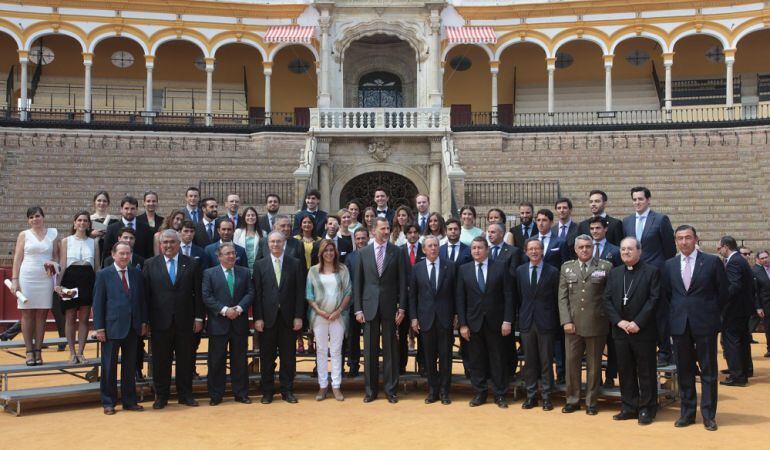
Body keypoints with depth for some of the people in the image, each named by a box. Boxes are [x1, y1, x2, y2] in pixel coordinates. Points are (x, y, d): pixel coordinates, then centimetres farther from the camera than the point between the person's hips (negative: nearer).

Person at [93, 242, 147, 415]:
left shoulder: (136, 273, 9)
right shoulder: (104, 274, -2)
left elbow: (142, 299, 11)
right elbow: (98, 302, -4)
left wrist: (143, 322, 5)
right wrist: (99, 328, -9)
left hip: (132, 327, 4)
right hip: (112, 327, -3)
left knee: (130, 366, 10)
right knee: (109, 367, 4)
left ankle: (129, 401, 19)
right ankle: (108, 402, 14)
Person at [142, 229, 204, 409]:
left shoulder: (191, 264, 4)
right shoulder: (150, 264, 3)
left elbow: (198, 293, 4)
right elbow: (145, 294, 0)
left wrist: (199, 317, -1)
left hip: (185, 321, 1)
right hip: (160, 321, -1)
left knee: (185, 360, 8)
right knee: (161, 361, 6)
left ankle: (185, 394, 20)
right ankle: (161, 396, 18)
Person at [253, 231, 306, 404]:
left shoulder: (296, 264, 4)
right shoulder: (260, 265, 5)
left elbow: (300, 292, 2)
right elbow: (257, 293, 1)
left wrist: (298, 316, -4)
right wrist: (258, 318, -6)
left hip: (288, 317, 0)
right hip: (267, 317, 0)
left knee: (288, 356, 6)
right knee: (267, 356, 5)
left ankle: (287, 390, 16)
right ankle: (267, 391, 16)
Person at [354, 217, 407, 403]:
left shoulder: (396, 251, 1)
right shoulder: (363, 252, 4)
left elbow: (402, 281, 1)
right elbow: (357, 282, 5)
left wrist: (401, 307, -4)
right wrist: (358, 309, -1)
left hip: (390, 307, -1)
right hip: (369, 306, 1)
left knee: (390, 349, 4)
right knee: (370, 350, 6)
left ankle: (391, 390, 13)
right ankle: (371, 390, 16)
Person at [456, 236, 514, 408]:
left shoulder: (500, 268, 0)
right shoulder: (464, 270, 4)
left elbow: (508, 296, -2)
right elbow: (460, 298, 2)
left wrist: (507, 321, -9)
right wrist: (462, 324, -3)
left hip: (495, 322, -1)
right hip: (473, 322, 1)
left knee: (498, 359, 5)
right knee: (476, 360, 7)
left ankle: (500, 395, 14)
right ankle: (479, 394, 17)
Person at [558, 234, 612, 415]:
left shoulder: (605, 267, 0)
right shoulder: (566, 268, 8)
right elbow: (562, 297, 5)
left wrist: (609, 319, -5)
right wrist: (566, 321, -4)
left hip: (596, 324, -2)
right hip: (572, 324, 2)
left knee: (594, 365, 7)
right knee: (571, 363, 6)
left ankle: (591, 402, 18)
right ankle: (572, 400, 19)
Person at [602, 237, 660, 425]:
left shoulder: (652, 271, -3)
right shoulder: (614, 273, 11)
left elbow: (654, 299, -10)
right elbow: (606, 300, 6)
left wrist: (638, 323, -16)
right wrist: (619, 321, -7)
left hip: (643, 331, -4)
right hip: (620, 331, 4)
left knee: (646, 372, 3)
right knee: (625, 371, 10)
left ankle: (646, 409, 12)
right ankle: (629, 407, 19)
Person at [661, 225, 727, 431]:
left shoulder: (712, 262, -3)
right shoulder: (669, 265, 7)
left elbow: (722, 292, 2)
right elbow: (666, 293, 14)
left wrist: (711, 314, 4)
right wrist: (677, 312, 8)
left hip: (705, 324, -3)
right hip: (679, 324, 3)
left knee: (708, 370, 3)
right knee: (684, 371, 8)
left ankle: (709, 415, 10)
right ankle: (687, 413, 17)